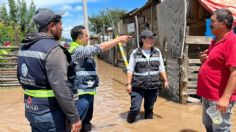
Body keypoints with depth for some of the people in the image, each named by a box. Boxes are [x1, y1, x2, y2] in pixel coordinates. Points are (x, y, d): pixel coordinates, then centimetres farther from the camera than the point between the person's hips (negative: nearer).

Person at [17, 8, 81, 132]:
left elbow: (21, 77, 15)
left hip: (30, 109, 8)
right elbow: (61, 89, -26)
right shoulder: (52, 49, -21)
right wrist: (74, 117, -18)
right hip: (49, 113, -8)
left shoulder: (24, 47, 6)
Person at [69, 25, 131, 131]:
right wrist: (119, 39, -17)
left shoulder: (81, 50, 14)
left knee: (87, 120, 22)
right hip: (82, 93, -11)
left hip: (88, 91, 11)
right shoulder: (77, 50, -19)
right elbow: (99, 48, -23)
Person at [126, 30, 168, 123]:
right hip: (138, 86, -3)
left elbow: (161, 68, 11)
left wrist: (165, 80, 7)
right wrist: (129, 83, -9)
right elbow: (130, 69, -4)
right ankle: (129, 124, 19)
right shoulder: (136, 53, -4)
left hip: (153, 86, 3)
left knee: (149, 108, 14)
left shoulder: (157, 52, 5)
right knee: (135, 108, -6)